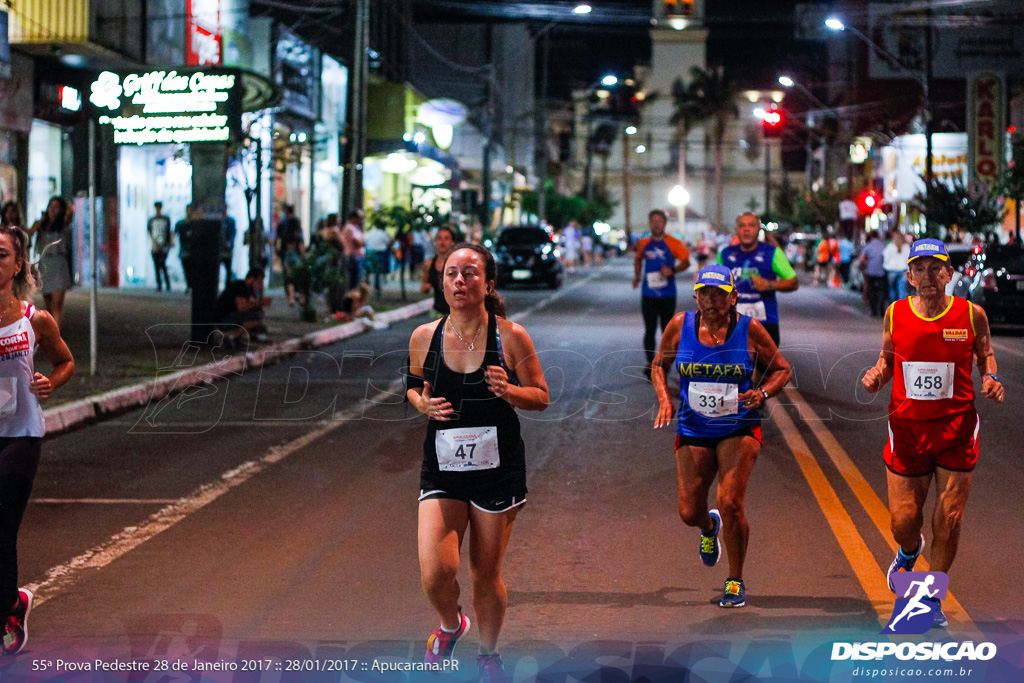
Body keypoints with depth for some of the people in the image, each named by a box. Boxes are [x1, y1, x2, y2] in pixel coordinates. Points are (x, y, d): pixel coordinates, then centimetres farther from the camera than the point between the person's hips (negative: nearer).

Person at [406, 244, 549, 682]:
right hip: (442, 469, 1)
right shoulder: (424, 338, -1)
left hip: (498, 469, -1)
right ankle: (451, 627, 23)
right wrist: (423, 403, -7)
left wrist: (509, 391, -20)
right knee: (435, 574, -12)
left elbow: (541, 397, 0)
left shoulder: (510, 337, -8)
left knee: (486, 575, 8)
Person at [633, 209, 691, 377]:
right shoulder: (643, 244, 5)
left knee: (667, 330, 12)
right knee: (650, 330, -5)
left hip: (667, 295, -1)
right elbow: (638, 259, 23)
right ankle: (650, 363, 0)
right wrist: (637, 276, 8)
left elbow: (686, 262, -2)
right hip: (648, 294, 1)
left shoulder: (673, 244, -5)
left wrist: (672, 270, -20)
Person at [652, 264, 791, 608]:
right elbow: (659, 365, 13)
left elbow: (782, 369, 5)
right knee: (689, 513, 2)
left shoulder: (750, 329, -7)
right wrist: (665, 399, -5)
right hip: (693, 429, 2)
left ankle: (736, 582, 6)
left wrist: (762, 393, -14)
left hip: (739, 429, -2)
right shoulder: (680, 325, -3)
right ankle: (709, 527, 44)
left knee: (730, 504, -16)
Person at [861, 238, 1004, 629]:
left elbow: (985, 353, 11)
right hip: (907, 425, 1)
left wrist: (990, 378, -9)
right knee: (903, 518, 3)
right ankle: (909, 552, 42)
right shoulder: (895, 314, -3)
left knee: (948, 521, 1)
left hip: (957, 427, -1)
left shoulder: (971, 314, -6)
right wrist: (876, 376, -8)